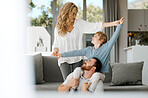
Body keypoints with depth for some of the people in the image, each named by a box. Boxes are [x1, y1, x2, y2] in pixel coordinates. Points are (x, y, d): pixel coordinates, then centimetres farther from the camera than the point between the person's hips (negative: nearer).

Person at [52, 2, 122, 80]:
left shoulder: (79, 23, 1)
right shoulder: (58, 28, 2)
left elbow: (95, 26, -7)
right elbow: (56, 44, 11)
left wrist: (113, 23, -16)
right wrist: (55, 50, -13)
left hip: (77, 59, 1)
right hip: (64, 60, -1)